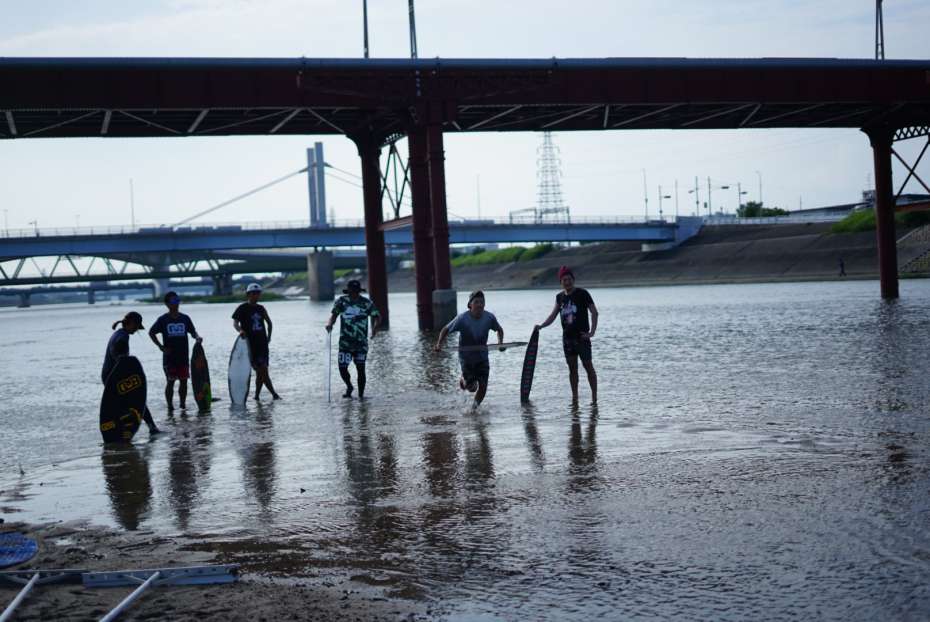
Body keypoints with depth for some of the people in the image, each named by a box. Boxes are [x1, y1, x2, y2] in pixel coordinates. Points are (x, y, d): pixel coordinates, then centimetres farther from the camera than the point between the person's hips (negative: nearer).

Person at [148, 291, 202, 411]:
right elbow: (151, 333, 7)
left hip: (183, 356, 2)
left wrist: (197, 337, -14)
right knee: (170, 381, -1)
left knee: (183, 381, 4)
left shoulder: (185, 318, 5)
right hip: (169, 357, -2)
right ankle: (170, 406, 6)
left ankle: (183, 404, 15)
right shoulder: (163, 320, -1)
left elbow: (193, 332, 10)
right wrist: (161, 346, -2)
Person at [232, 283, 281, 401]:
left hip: (262, 343, 6)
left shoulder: (260, 308, 13)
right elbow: (235, 322, -11)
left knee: (260, 371, 6)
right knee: (263, 370, -10)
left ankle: (257, 395, 15)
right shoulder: (242, 308, -2)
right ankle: (274, 393, -10)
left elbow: (269, 322, 25)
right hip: (250, 343, -6)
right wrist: (240, 330, -30)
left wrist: (269, 336, 19)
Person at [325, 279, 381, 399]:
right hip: (345, 341, 1)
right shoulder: (341, 301, 1)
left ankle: (361, 394, 11)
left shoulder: (366, 303, -3)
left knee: (360, 368, -5)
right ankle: (349, 387, 29)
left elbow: (377, 316, -2)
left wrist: (375, 328, -22)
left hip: (361, 342, -1)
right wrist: (330, 323, -22)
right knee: (342, 368, -2)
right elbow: (334, 314, 0)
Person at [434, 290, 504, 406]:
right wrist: (439, 344, -23)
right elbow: (446, 330, -8)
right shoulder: (462, 319, -21)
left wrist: (500, 342, -11)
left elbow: (499, 330, 8)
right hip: (466, 356, -2)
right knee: (471, 388, -3)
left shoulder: (489, 317, -12)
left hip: (482, 356, 3)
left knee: (483, 386, -2)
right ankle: (463, 380, 34)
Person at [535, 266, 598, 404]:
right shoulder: (560, 297, 10)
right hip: (567, 337, 5)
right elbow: (553, 316, 13)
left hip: (581, 337, -5)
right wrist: (541, 326, -4)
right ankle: (574, 398, 13)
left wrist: (591, 332, -13)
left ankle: (594, 397, 0)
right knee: (572, 368, 8)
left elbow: (594, 312, -6)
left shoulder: (582, 294, -5)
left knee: (588, 366, -3)